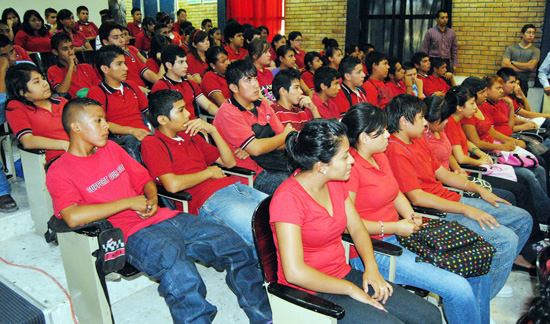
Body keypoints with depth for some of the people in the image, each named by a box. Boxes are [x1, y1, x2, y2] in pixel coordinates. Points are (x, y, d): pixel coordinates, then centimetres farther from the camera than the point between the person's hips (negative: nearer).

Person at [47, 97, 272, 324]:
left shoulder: (111, 148, 20)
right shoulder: (59, 172, -1)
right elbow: (73, 217, -18)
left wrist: (152, 199, 1)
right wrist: (129, 202, -12)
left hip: (165, 217, 7)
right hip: (134, 233, -6)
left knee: (235, 245, -7)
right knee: (180, 276, -37)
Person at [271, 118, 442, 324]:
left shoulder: (334, 184, 3)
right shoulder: (288, 198, -22)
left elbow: (357, 230, 13)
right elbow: (294, 272, -26)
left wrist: (371, 268, -5)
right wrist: (351, 289, -19)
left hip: (344, 275, 8)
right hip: (311, 292, -7)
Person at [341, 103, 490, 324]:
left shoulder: (380, 156, 11)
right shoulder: (350, 167, -18)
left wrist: (411, 217, 2)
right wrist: (394, 227, -17)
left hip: (398, 236, 9)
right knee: (459, 289, -18)